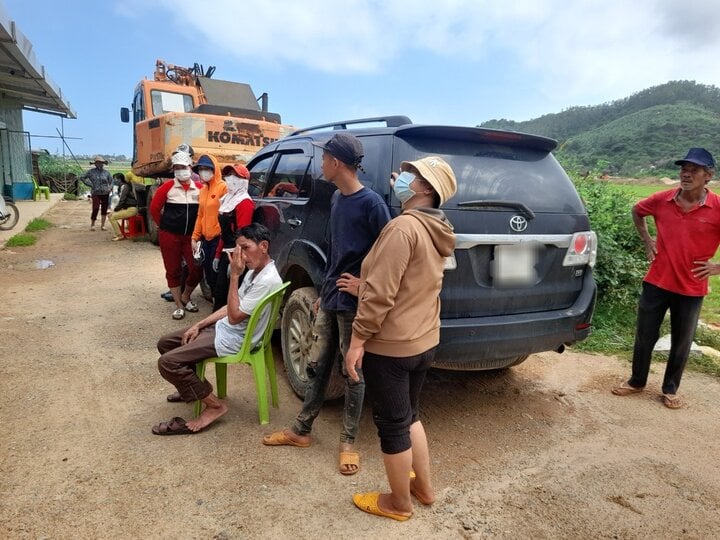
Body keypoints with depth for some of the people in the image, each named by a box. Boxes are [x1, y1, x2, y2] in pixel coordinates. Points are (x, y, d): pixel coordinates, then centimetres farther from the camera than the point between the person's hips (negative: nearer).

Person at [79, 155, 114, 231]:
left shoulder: (106, 172, 8)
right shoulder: (91, 172, 1)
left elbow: (111, 181, 19)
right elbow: (81, 177, 4)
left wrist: (110, 188, 3)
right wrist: (89, 184, -3)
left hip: (105, 193, 3)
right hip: (96, 193, -3)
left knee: (104, 209, 4)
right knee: (95, 208, -10)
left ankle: (102, 225, 12)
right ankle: (92, 225, 4)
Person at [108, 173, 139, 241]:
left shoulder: (124, 187, -14)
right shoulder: (122, 186, 17)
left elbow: (122, 200, -19)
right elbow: (121, 200, 21)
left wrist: (115, 210, -10)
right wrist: (115, 209, 9)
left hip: (131, 209, -10)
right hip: (127, 208, 10)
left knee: (113, 217, -16)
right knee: (110, 214, 9)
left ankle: (120, 235, -9)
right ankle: (118, 233, 13)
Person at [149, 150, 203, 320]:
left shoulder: (199, 188, 0)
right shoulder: (168, 187, -4)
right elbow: (154, 208, 0)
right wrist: (164, 225, 4)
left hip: (191, 236, 2)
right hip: (169, 236, -1)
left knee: (197, 268, -1)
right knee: (173, 270, 5)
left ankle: (185, 297, 25)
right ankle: (179, 305, 17)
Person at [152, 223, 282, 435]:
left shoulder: (268, 280, -25)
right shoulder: (254, 271, 6)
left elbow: (235, 316, -24)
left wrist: (234, 275, -23)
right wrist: (198, 325, 6)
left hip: (234, 340, -10)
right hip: (222, 327, 10)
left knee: (168, 362, -17)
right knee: (165, 343, 14)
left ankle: (214, 405, -5)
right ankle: (193, 387, 27)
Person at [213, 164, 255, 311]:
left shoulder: (245, 203, -14)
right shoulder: (228, 199, 17)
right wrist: (218, 254, 20)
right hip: (226, 253, 10)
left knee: (222, 294, -6)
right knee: (218, 293, 13)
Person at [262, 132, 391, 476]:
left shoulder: (371, 202, -16)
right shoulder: (336, 198, 9)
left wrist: (364, 285, -14)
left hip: (354, 304, -8)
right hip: (329, 299, 8)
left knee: (353, 373, 7)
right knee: (317, 366, 16)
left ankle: (348, 442, 23)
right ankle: (301, 431, 31)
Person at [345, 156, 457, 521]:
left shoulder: (404, 227, -21)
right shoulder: (436, 232, 8)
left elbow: (380, 293, -25)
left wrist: (358, 339, -17)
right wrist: (361, 285, 20)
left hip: (390, 345, -9)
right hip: (424, 341, 9)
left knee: (392, 425, 9)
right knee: (409, 416, 25)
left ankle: (398, 504, 29)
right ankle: (423, 487, 40)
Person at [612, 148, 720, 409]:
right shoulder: (662, 200, -4)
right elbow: (637, 211, 17)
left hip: (691, 289, -1)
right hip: (656, 283, 2)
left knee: (681, 343, 13)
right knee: (644, 336, 12)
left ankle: (670, 389, 32)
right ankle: (637, 381, 31)